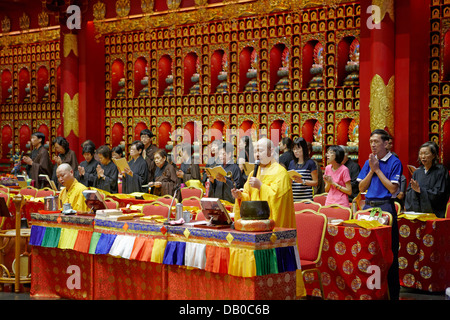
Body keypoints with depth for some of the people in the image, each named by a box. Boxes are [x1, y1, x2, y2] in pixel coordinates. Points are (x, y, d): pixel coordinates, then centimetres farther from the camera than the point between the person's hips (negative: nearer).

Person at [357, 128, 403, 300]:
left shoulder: (394, 162, -4)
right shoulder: (369, 162, 12)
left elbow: (392, 188, -12)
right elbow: (362, 188, 8)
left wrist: (378, 170, -10)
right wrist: (371, 170, -4)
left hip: (385, 207, -5)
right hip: (368, 206, 5)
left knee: (389, 249, -3)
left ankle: (393, 292, 4)